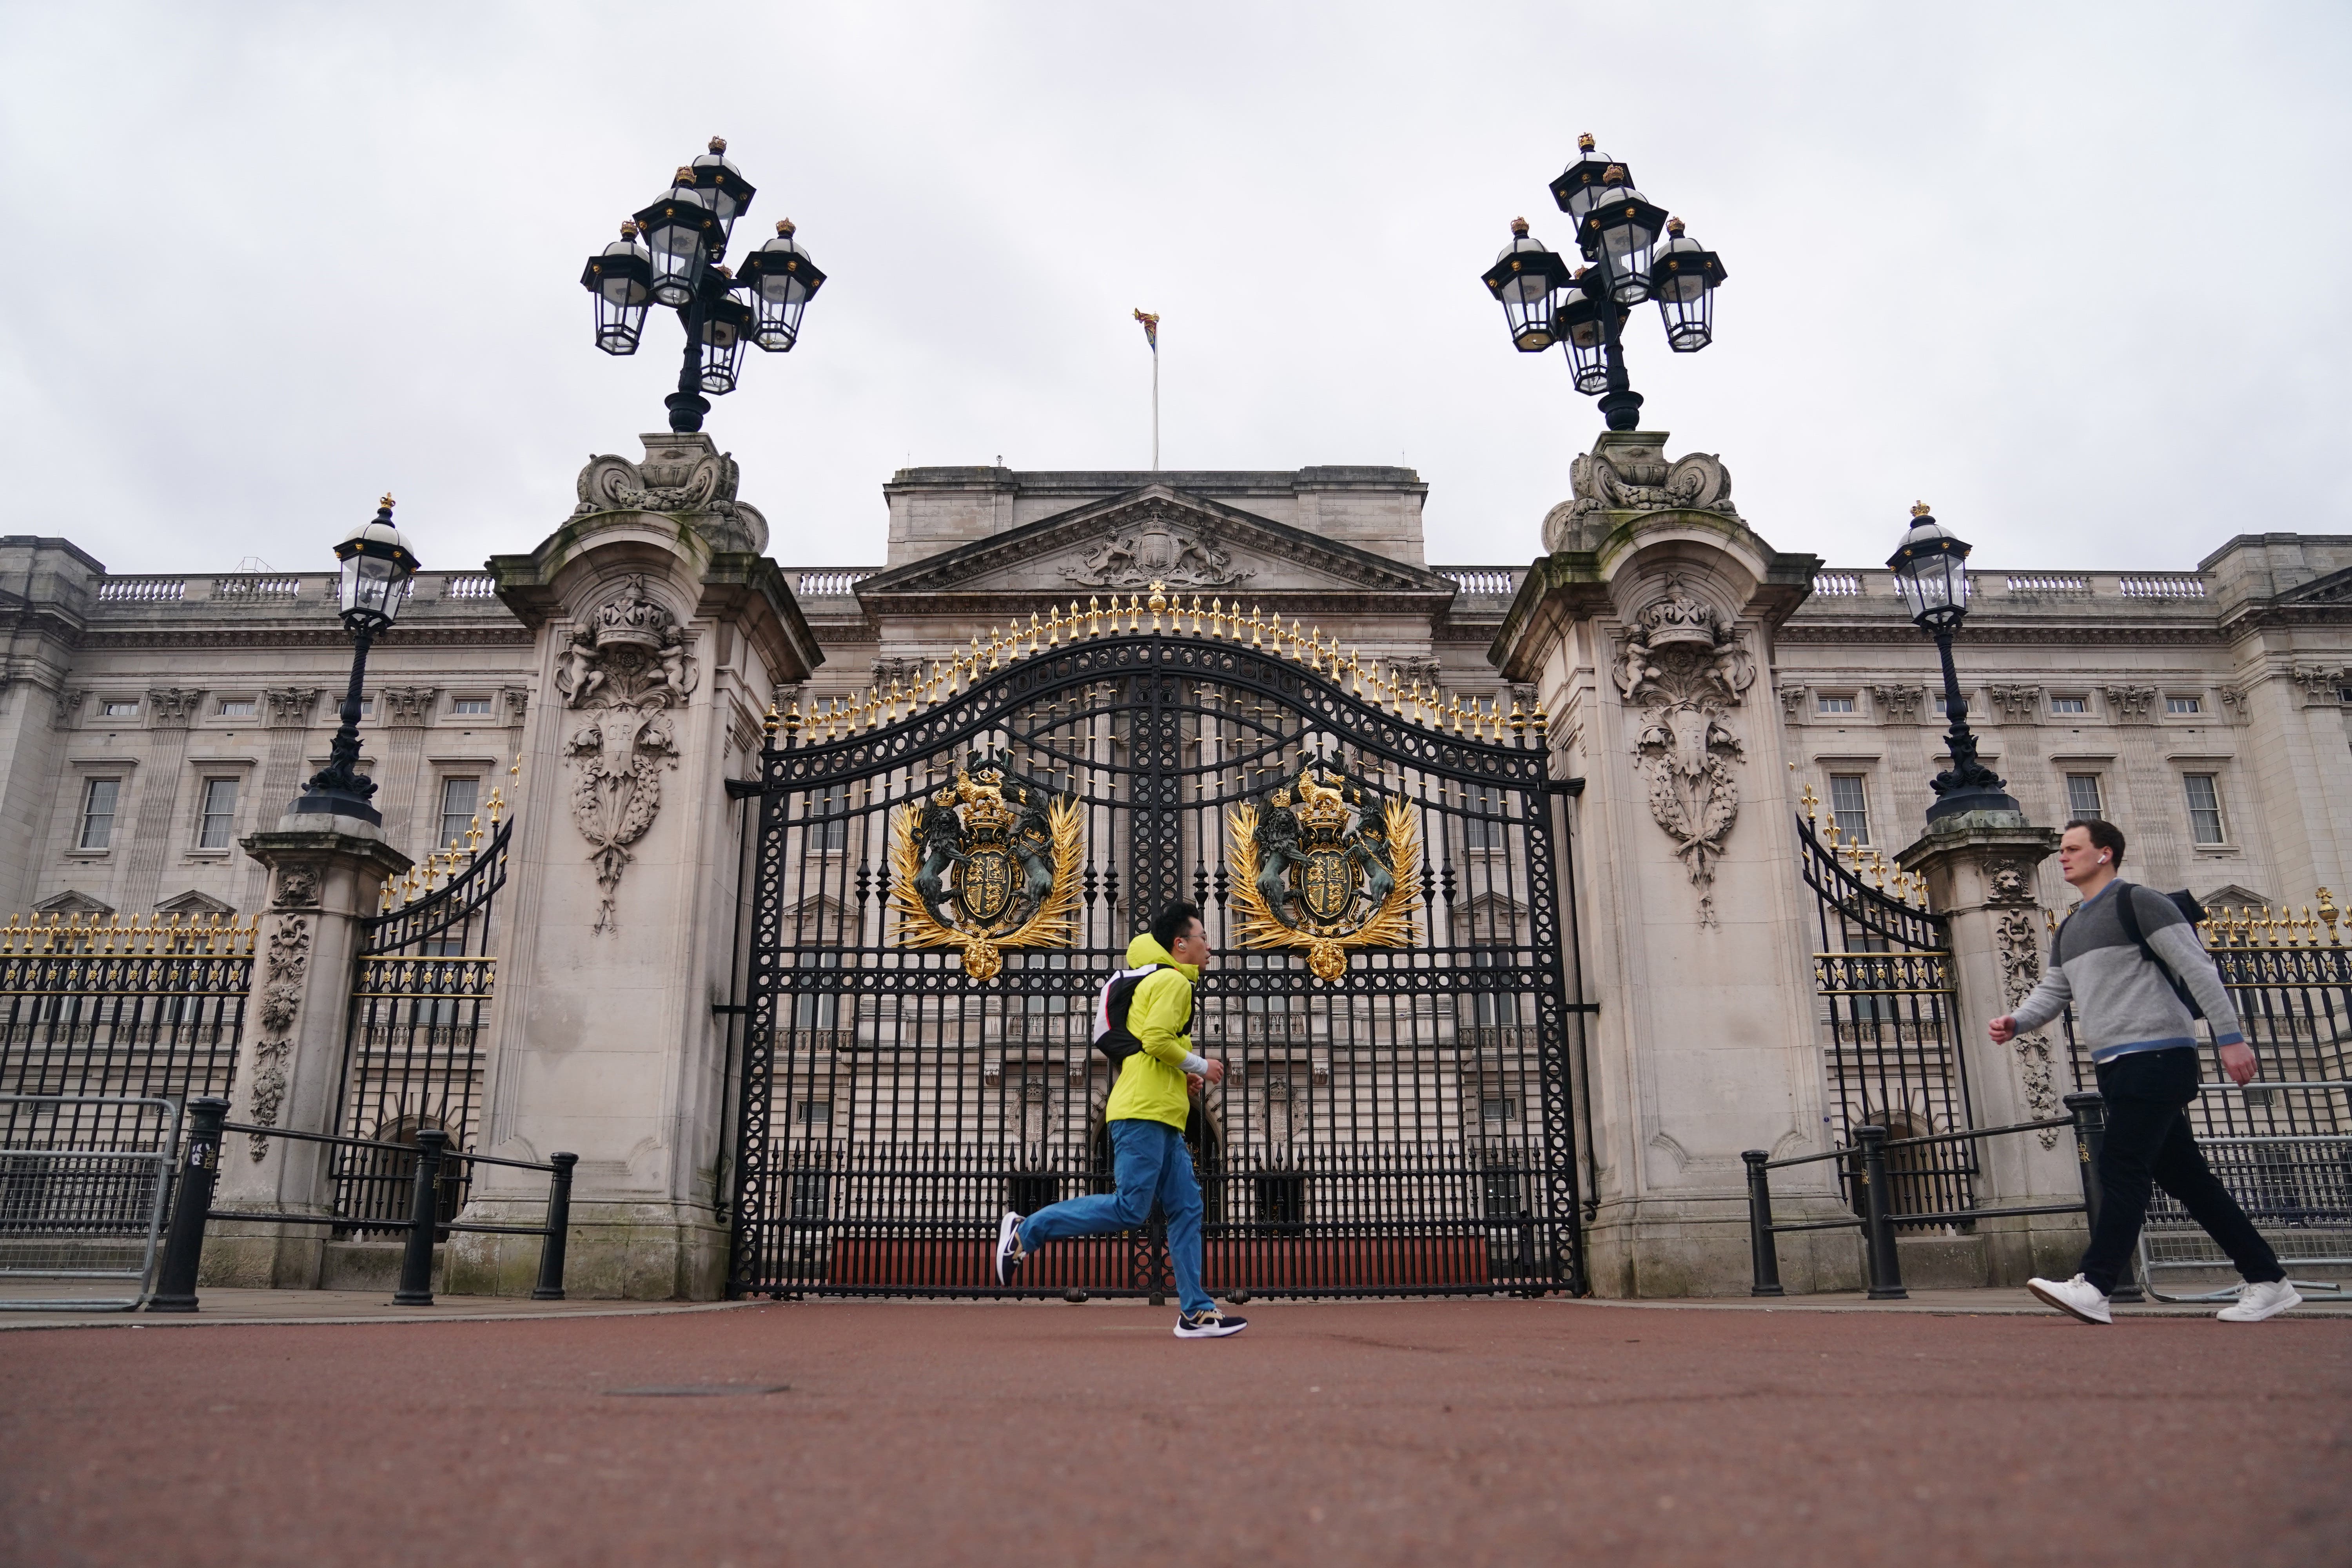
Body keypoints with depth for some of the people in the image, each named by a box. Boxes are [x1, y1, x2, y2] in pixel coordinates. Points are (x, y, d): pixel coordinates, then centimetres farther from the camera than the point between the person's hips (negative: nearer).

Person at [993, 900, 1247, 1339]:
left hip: (1161, 1120, 11)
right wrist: (1200, 1066, -7)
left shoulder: (1156, 982, 25)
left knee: (1185, 1209, 6)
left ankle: (1196, 1312, 5)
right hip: (1145, 1113, -11)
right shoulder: (1173, 981, -6)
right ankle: (1024, 1232, -5)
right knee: (1130, 1209, -12)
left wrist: (1182, 1076, 17)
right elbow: (1156, 1038, -19)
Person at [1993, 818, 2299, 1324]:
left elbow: (2198, 969, -10)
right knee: (2184, 1177, 10)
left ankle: (2094, 1287, -19)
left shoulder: (2138, 903, -5)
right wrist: (2016, 1022, -1)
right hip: (2116, 1065, 9)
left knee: (2121, 1168, -15)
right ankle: (2267, 1282, 18)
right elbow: (2053, 991, 18)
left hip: (2155, 1054, -9)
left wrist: (2230, 1037, -16)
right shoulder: (2070, 929, 21)